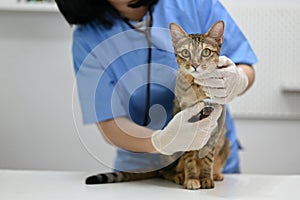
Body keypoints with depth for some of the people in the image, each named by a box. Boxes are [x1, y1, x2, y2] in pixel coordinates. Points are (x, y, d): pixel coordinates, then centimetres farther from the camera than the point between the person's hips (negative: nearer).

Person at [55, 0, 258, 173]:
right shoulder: (88, 39, -13)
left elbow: (247, 70, -4)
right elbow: (110, 124, -15)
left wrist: (238, 81, -29)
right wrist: (161, 142, -35)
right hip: (141, 170, -1)